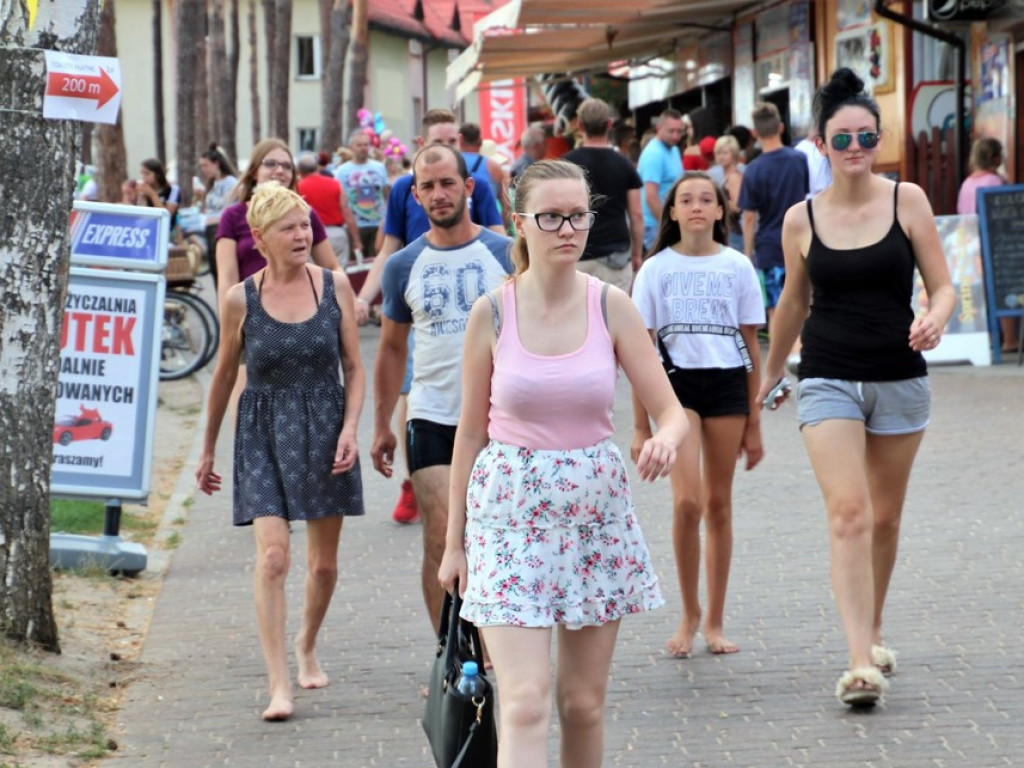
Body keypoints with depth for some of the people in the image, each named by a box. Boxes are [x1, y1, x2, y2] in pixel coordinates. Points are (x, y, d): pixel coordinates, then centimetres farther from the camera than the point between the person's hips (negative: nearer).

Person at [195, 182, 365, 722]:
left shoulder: (334, 286, -1)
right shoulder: (241, 299, -3)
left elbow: (354, 367, 4)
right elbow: (224, 377, 8)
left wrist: (350, 428, -10)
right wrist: (208, 449, 14)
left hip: (324, 429, 2)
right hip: (264, 433, -2)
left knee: (323, 563, 11)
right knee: (272, 557, -15)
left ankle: (307, 647, 39)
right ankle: (279, 684, -14)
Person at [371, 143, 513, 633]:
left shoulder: (505, 254, 1)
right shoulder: (404, 266, 6)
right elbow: (392, 348, 13)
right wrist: (382, 426, 10)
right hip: (432, 421, 1)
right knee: (441, 542, -8)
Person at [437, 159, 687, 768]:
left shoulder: (611, 307, -2)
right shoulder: (492, 312, -3)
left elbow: (672, 411, -3)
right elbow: (472, 431, 5)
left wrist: (666, 438, -27)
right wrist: (454, 540, 7)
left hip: (596, 508, 2)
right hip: (510, 511, -2)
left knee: (585, 700, 9)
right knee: (526, 702, -12)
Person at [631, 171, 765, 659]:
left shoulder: (737, 267, 5)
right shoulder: (656, 269, 3)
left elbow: (751, 346, 8)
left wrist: (754, 422, 6)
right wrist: (640, 426, -1)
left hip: (727, 385, 1)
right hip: (676, 383, -1)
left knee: (719, 502, 5)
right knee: (687, 500, -15)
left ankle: (715, 621, 15)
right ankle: (688, 616, 1)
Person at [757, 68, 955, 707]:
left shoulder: (907, 201, -2)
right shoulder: (801, 220, 0)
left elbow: (942, 286, 0)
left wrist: (935, 319, -22)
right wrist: (769, 374, 24)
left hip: (899, 378, 1)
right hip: (828, 380, -1)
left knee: (885, 517, 13)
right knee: (848, 512, -15)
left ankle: (874, 631, 36)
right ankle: (862, 663, -20)